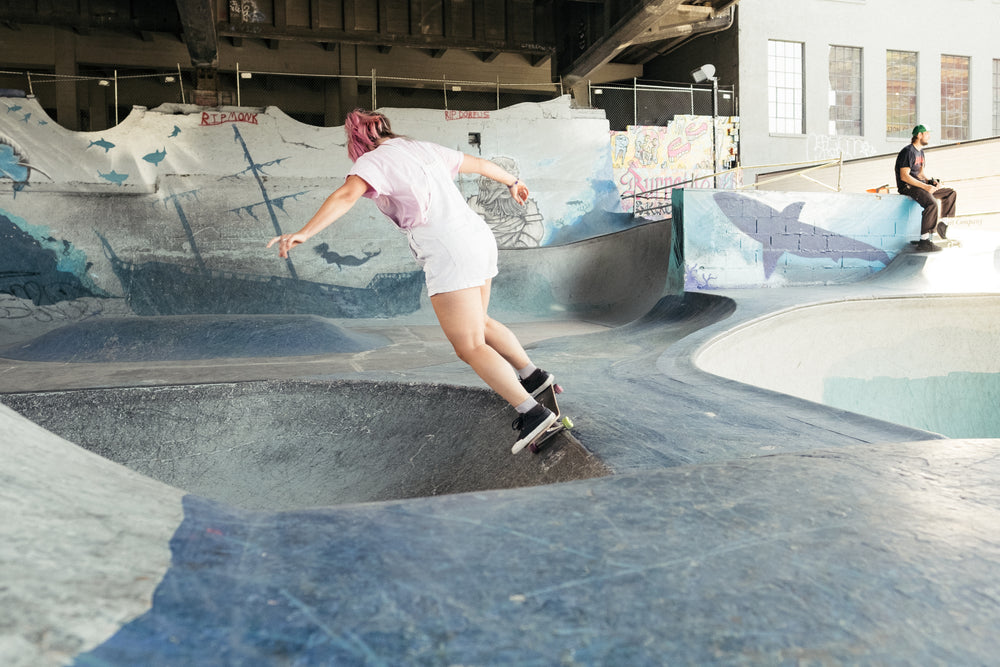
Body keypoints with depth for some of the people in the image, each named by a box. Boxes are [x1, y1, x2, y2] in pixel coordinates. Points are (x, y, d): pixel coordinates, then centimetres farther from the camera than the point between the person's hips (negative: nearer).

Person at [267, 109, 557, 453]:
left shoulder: (374, 160, -1)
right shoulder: (424, 148, 19)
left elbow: (346, 195, -21)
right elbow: (479, 163, 30)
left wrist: (303, 234, -30)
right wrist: (512, 182, 47)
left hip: (449, 253, -8)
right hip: (479, 236, 8)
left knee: (469, 347, -4)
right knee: (477, 323, 28)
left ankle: (532, 412, -10)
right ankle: (533, 375, 32)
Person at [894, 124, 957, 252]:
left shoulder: (920, 152, 18)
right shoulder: (908, 152, -13)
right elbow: (904, 176, -21)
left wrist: (931, 181, 2)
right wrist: (925, 186, -24)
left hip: (919, 184, 10)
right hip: (907, 187, -10)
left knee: (951, 193, 10)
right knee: (932, 203, -33)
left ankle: (941, 223, 12)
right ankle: (923, 242, -35)